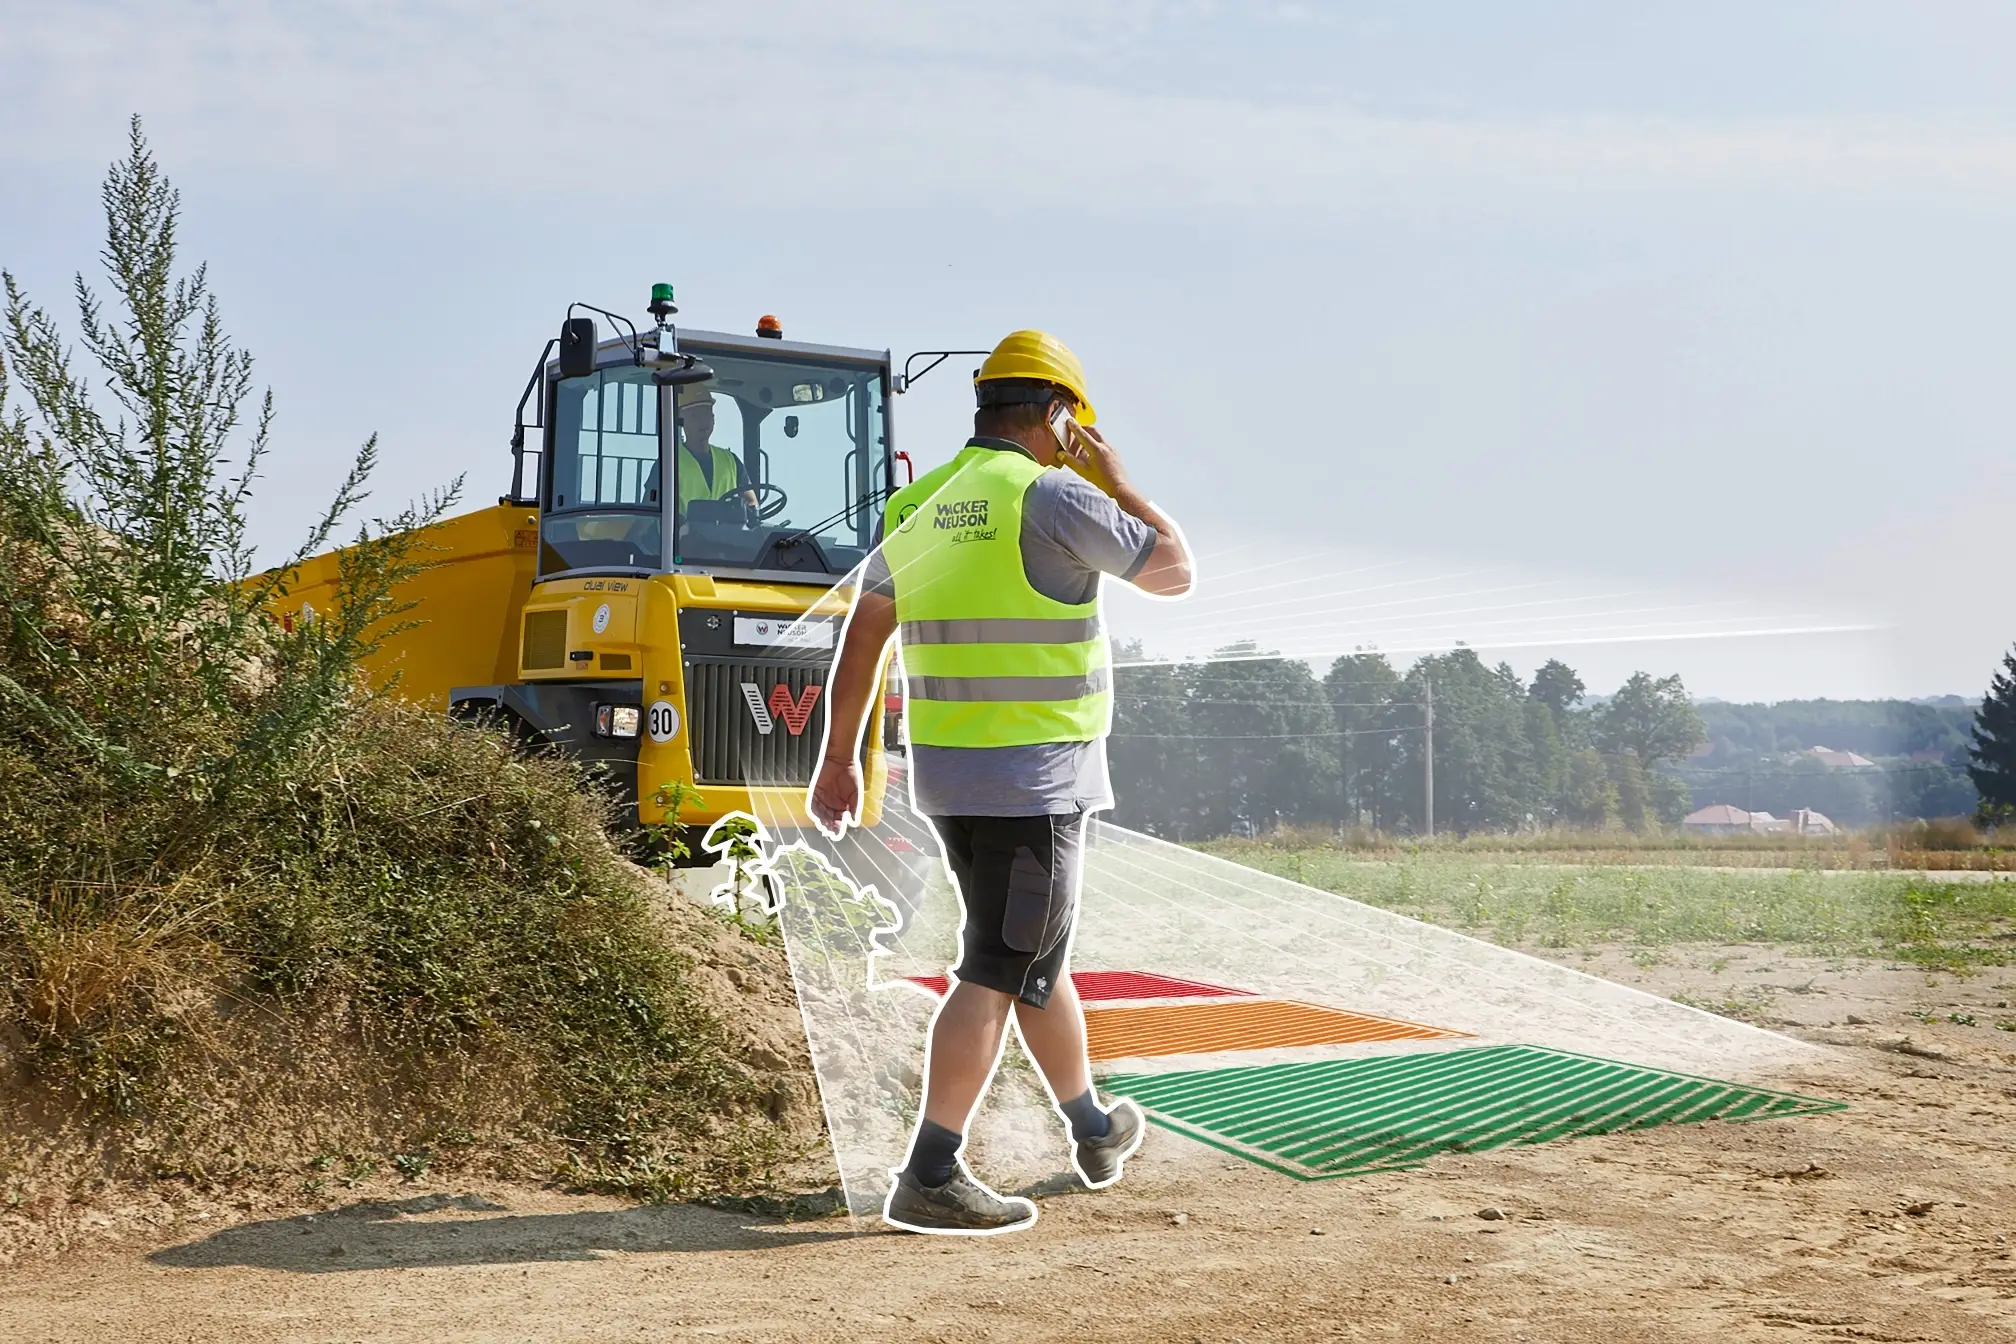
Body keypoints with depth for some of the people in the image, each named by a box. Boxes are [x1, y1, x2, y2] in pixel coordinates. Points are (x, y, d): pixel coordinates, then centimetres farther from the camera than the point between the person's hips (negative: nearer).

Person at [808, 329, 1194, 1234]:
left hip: (947, 774, 8)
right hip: (1033, 778, -8)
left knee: (1035, 954, 20)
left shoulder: (923, 507, 10)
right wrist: (1115, 479, 9)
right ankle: (930, 1178, -8)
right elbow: (1174, 571, -2)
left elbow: (861, 637, 13)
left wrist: (839, 759, 18)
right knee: (1000, 973, -4)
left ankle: (1094, 1128, 35)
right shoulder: (1050, 496, -12)